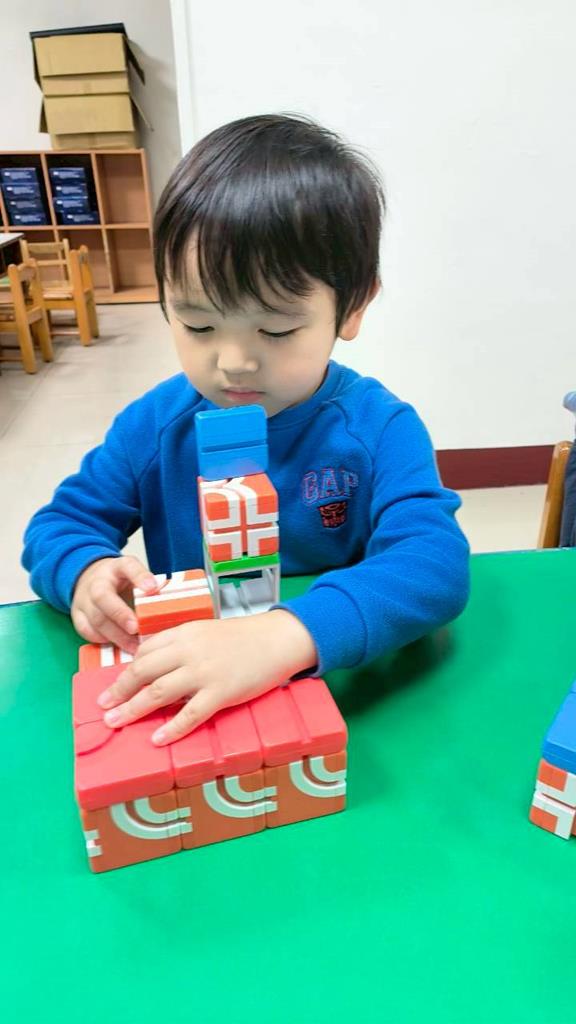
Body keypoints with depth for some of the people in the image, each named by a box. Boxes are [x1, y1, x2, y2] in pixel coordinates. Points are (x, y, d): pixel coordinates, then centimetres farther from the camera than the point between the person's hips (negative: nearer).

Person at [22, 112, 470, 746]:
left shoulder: (380, 428, -11)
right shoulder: (154, 425, -2)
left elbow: (434, 562, -25)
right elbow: (61, 523, 6)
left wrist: (288, 635, -42)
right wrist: (85, 572, -18)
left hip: (346, 694, -2)